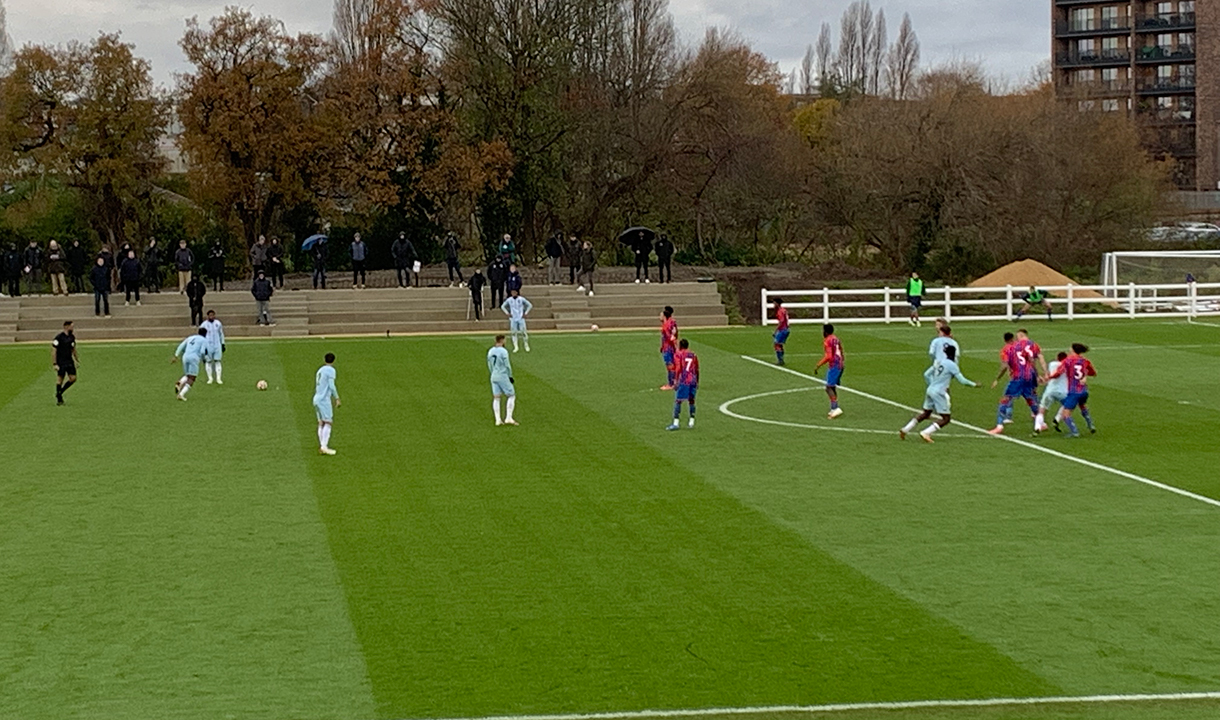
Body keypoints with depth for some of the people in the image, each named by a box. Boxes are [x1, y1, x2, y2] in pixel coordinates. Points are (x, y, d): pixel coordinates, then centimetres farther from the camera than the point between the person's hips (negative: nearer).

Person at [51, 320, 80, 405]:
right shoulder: (59, 338, -12)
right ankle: (58, 398, 9)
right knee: (60, 379, -2)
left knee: (73, 378, -1)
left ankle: (60, 392, 18)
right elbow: (53, 351, -12)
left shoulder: (72, 337, 9)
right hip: (61, 362, -7)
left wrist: (77, 360, 19)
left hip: (69, 361, 7)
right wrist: (54, 364, -16)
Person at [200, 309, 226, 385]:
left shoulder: (218, 323, 7)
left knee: (217, 361, -2)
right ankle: (210, 378, 10)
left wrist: (223, 344, 16)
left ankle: (218, 378, -1)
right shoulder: (204, 325, -4)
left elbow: (221, 334, 17)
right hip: (208, 346, -2)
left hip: (217, 345, 2)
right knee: (208, 362, 2)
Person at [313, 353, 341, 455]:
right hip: (324, 399, -8)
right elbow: (331, 386, -15)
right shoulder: (330, 370, -5)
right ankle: (324, 446, -18)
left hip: (316, 399, 8)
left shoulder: (320, 370, 19)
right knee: (328, 422, -9)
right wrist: (337, 399, -12)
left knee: (321, 423, 7)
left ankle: (321, 447, 3)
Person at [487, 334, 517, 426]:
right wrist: (510, 376, -2)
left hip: (494, 377, 6)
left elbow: (489, 366, 14)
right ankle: (508, 418, -3)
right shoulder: (503, 351, -14)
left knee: (496, 398, 8)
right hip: (503, 376, -6)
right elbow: (507, 365, -13)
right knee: (512, 396, 5)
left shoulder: (490, 351, 7)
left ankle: (497, 420, 4)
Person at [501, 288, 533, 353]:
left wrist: (525, 313, -2)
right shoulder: (509, 300, 0)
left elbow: (530, 305, 3)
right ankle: (515, 347, 7)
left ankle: (526, 345, 12)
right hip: (513, 319, 2)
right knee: (514, 332, 0)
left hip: (521, 318, -2)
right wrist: (507, 313, 3)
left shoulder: (521, 299, -6)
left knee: (523, 332, -4)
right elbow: (503, 306, 14)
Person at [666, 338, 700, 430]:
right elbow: (697, 370, 17)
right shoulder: (693, 355, 16)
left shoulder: (678, 355, 1)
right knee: (691, 400, 16)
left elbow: (678, 368, -10)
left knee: (678, 401, -4)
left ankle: (675, 423, -10)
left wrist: (676, 380, -9)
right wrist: (697, 382, 25)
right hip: (693, 380, 5)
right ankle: (691, 421, 18)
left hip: (683, 381, -5)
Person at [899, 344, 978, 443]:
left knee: (926, 413, 24)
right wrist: (974, 385, 6)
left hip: (930, 390, 8)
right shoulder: (952, 365, -10)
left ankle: (904, 430, 22)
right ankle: (925, 433, -9)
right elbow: (962, 380, -8)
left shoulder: (938, 362, 11)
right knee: (946, 418, 0)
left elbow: (926, 374, 18)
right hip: (939, 393, -8)